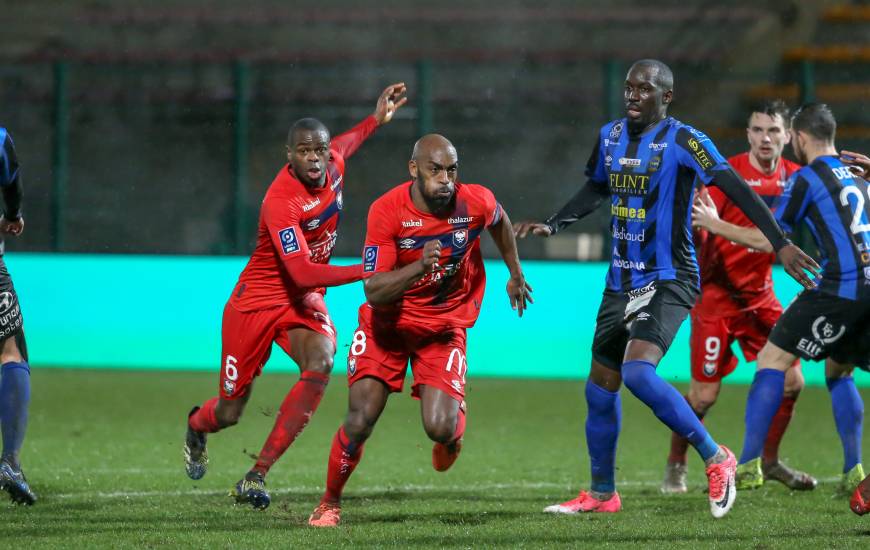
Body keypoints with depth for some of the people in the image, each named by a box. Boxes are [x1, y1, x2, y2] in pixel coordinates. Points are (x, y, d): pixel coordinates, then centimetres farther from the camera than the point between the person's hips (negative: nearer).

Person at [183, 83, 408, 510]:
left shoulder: (333, 165, -7)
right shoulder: (281, 200, -30)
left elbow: (341, 145, 23)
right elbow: (302, 273, -38)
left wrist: (377, 119, 26)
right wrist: (366, 272, -42)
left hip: (306, 301, 5)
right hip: (258, 300, -5)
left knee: (321, 363, -29)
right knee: (229, 414, 6)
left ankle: (256, 476, -26)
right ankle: (196, 427, 49)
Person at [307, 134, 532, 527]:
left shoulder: (476, 203, -16)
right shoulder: (386, 211, -22)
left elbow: (500, 222, 11)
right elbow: (373, 291, -25)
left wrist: (515, 275, 23)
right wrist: (419, 267, -41)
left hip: (444, 328, 1)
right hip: (387, 325, -1)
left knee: (440, 428, -16)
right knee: (360, 421, -12)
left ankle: (455, 425, 25)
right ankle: (330, 502, 12)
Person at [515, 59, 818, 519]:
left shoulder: (682, 141, -13)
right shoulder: (611, 136, 8)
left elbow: (737, 191, -17)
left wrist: (780, 244, -23)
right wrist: (551, 225, 18)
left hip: (669, 281, -7)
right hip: (621, 281, 7)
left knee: (638, 372, -27)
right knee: (600, 388, 10)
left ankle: (715, 459, -13)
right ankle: (601, 494, 27)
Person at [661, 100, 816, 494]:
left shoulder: (792, 177, 1)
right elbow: (695, 230, -14)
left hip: (759, 294, 6)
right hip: (717, 294, -6)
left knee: (791, 381, 2)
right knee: (705, 394, -6)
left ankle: (768, 461, 22)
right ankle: (675, 466, 16)